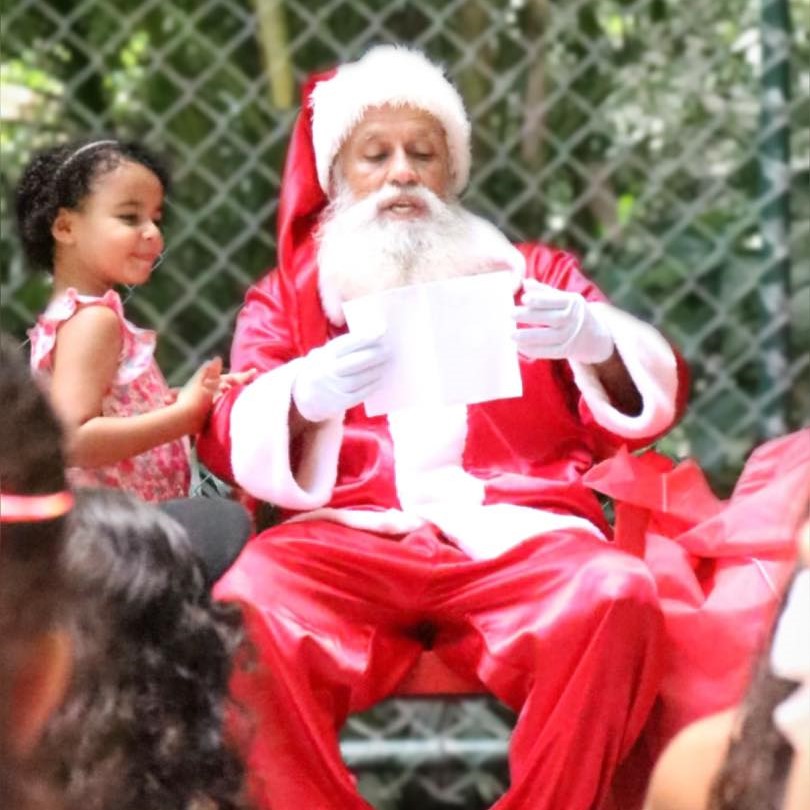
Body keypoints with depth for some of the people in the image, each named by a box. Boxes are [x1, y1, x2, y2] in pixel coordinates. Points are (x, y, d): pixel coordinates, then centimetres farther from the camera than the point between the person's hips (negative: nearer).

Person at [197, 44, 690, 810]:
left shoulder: (532, 275, 26)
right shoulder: (284, 297, 24)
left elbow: (647, 402, 12)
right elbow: (236, 447, 7)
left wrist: (595, 341, -12)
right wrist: (306, 400, -17)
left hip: (515, 539, 1)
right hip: (348, 544, 0)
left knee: (616, 593, -33)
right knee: (248, 602, -34)